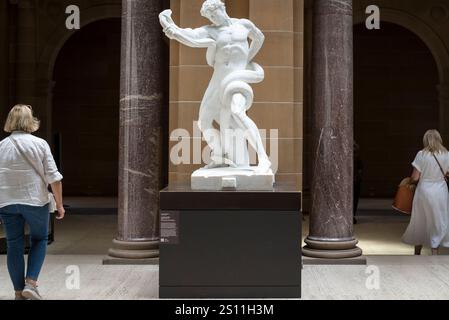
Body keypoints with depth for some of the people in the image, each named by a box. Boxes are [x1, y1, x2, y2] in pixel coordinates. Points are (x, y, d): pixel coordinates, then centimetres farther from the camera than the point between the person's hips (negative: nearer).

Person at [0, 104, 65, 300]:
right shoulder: (40, 144, -6)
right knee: (39, 240, 16)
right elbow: (54, 178, -7)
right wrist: (59, 204, 1)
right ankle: (31, 284, 2)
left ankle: (19, 292, 17)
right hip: (36, 201, -2)